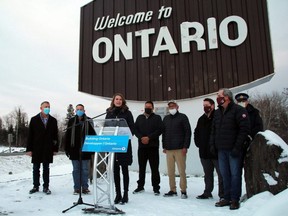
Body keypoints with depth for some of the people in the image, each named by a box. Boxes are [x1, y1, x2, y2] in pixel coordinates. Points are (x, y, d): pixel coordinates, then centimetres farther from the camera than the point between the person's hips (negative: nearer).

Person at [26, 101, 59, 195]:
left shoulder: (53, 120, 3)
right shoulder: (34, 119, 1)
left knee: (46, 169, 8)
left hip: (48, 149, 0)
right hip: (36, 149, 0)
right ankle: (35, 186, 22)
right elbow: (30, 135, 0)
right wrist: (29, 149, -4)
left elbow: (55, 135, 3)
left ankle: (46, 187, 17)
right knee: (36, 168, 9)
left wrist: (55, 148, 0)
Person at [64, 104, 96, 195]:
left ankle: (85, 187, 15)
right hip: (74, 150, 1)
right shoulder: (71, 121, 6)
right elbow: (67, 136, 6)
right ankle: (77, 188, 18)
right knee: (76, 170, 8)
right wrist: (67, 149, 2)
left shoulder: (88, 121, 2)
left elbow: (93, 135, 1)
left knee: (85, 169, 5)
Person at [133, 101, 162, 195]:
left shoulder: (157, 118, 5)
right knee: (141, 167, 10)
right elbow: (135, 129, 7)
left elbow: (159, 130, -6)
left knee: (154, 167, -1)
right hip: (141, 146, 3)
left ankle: (156, 187, 8)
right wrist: (141, 137, -10)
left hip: (153, 146, -3)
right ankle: (140, 186, 22)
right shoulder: (139, 118, 15)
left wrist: (149, 137, -15)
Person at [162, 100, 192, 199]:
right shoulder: (166, 118, 16)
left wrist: (185, 146, -12)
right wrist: (164, 146, 12)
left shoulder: (182, 117, 1)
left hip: (180, 149, -5)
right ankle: (172, 190, 17)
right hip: (168, 149, 5)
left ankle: (183, 191, 8)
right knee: (170, 171, 7)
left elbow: (188, 132, -5)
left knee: (181, 171, -2)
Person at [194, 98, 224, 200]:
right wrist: (198, 143, 13)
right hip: (204, 153, 7)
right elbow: (196, 133, 24)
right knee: (207, 174, 16)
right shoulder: (201, 119, 14)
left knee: (221, 174, 1)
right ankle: (207, 192, 27)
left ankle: (222, 194, 10)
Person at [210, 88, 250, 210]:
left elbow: (244, 129, -13)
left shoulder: (238, 110, -7)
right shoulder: (217, 112, 14)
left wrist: (237, 147, -17)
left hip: (234, 150, -6)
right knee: (225, 174, 11)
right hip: (221, 150, 7)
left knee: (235, 174, 1)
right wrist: (212, 144, 8)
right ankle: (227, 198, 22)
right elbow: (213, 130, 18)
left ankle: (235, 199, 12)